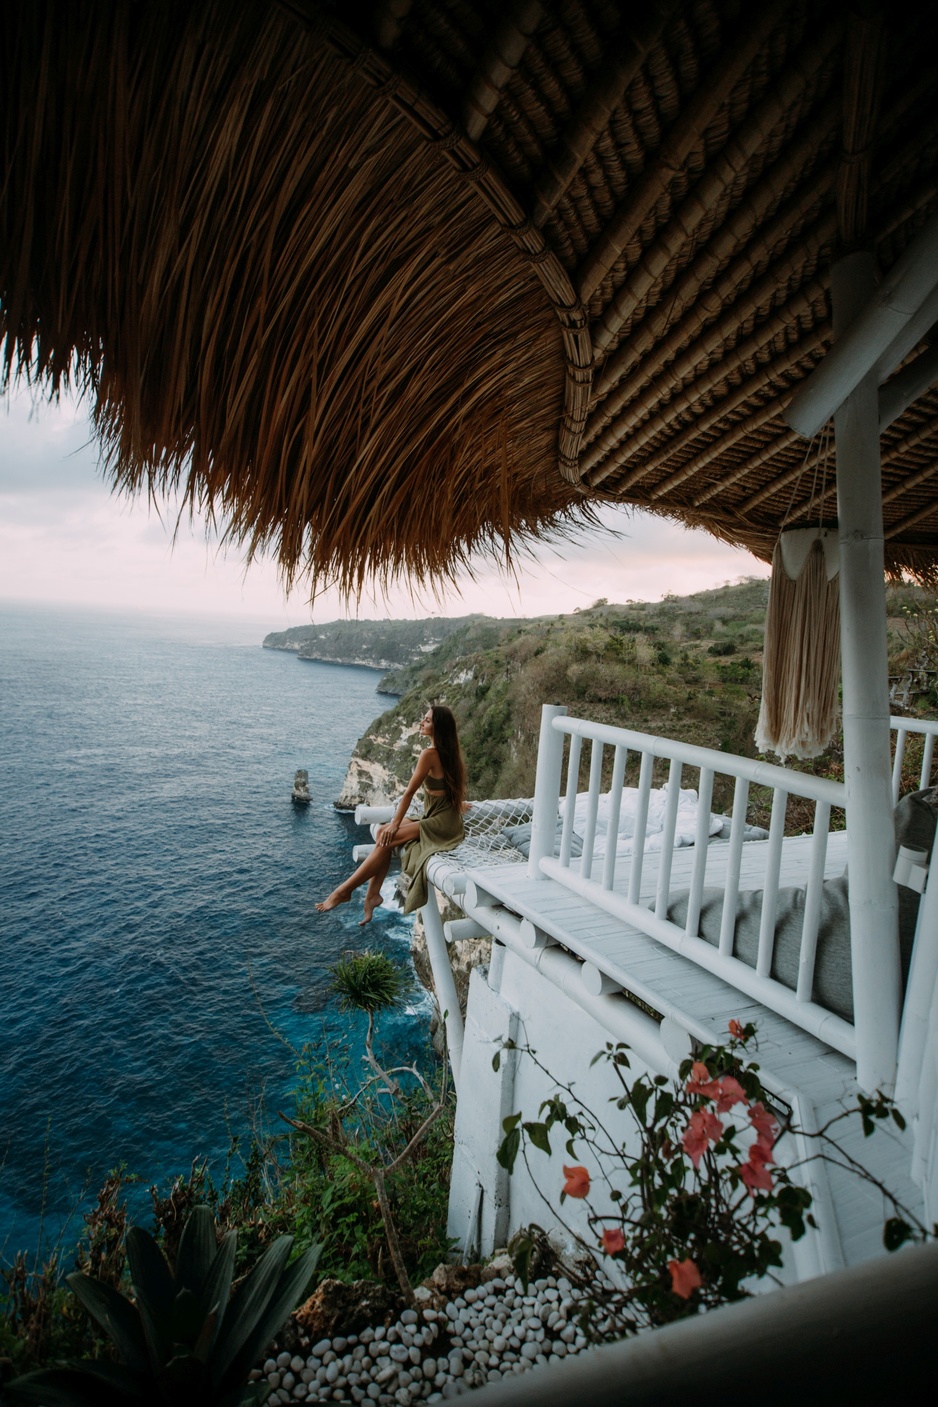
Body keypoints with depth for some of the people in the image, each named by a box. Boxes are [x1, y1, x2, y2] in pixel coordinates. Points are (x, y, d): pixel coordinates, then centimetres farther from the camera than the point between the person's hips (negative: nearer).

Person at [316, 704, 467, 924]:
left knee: (386, 837, -14)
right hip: (446, 821, 9)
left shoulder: (430, 754, -19)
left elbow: (410, 791, -13)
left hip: (440, 824, -9)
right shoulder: (450, 751, 8)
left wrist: (396, 823, -6)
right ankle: (373, 893, -4)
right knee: (383, 833, 0)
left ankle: (345, 890, -6)